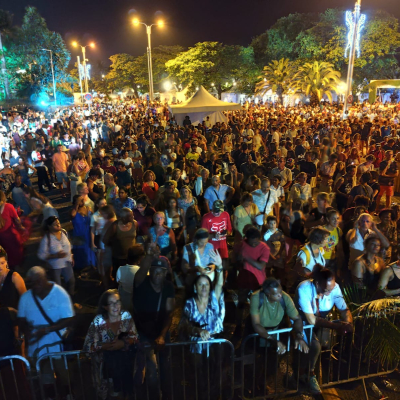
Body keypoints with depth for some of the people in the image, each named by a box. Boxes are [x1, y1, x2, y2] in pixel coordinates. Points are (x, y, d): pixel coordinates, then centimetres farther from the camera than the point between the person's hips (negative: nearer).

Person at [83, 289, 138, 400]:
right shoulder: (98, 321, -13)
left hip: (125, 357, 2)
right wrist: (106, 346, -24)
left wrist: (123, 343, -21)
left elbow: (135, 336, -4)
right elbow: (87, 346, -12)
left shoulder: (126, 316, -8)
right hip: (105, 361, -1)